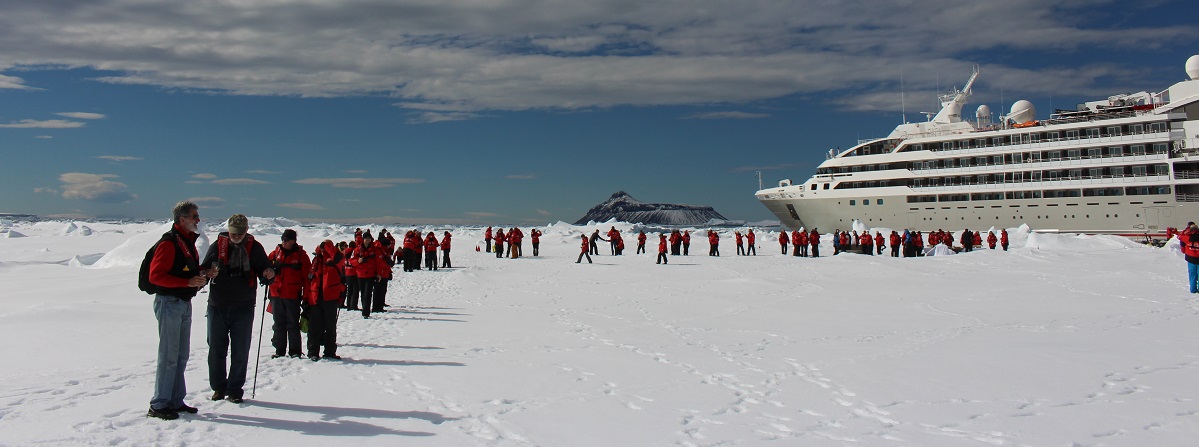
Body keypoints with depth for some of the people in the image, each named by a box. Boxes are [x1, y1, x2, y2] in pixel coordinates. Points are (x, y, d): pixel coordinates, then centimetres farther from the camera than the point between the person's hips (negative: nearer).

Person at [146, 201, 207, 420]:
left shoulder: (188, 241, 15)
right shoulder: (169, 242, -14)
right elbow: (156, 276, -18)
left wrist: (201, 277, 3)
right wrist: (188, 282, -24)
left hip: (185, 303, 9)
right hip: (169, 302, -9)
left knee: (181, 355, 12)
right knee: (169, 356, -6)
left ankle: (175, 401, 20)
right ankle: (158, 405, 1)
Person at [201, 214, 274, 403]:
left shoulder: (254, 247, 3)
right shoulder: (218, 245, 3)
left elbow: (264, 270, 3)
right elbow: (204, 269, 5)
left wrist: (269, 274, -21)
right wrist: (207, 273, -18)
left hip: (243, 308, -1)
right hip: (217, 307, 1)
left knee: (240, 352, 4)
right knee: (216, 349, 7)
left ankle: (235, 389, 14)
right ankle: (218, 387, 22)